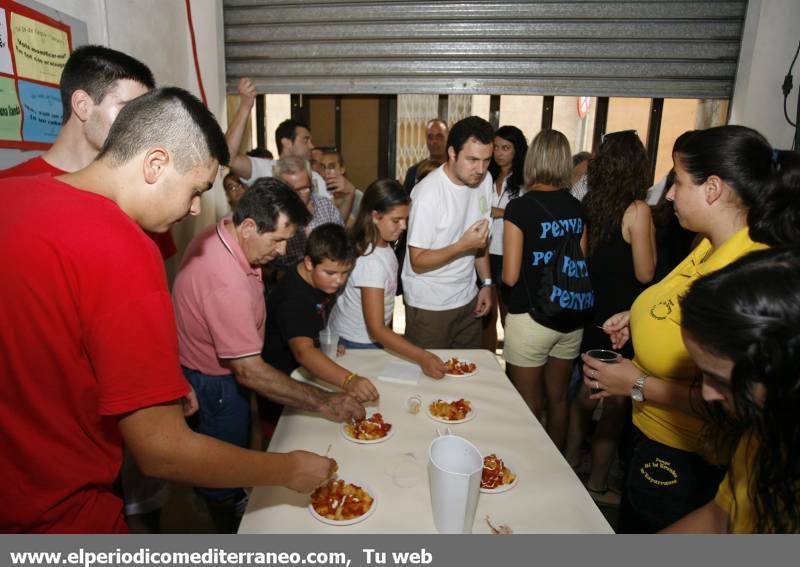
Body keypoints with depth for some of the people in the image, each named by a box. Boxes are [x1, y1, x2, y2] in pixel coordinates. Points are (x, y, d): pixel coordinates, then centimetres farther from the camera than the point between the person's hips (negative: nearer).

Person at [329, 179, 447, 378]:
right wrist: (421, 357, -39)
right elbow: (376, 330, -33)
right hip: (357, 344, -8)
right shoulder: (371, 261, -32)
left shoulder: (382, 245, -7)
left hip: (372, 339, 8)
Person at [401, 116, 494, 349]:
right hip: (429, 306, -6)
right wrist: (463, 245, -29)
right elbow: (418, 262, -19)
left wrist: (486, 283, 7)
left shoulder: (485, 180, -1)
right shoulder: (428, 192, -21)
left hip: (468, 299, 6)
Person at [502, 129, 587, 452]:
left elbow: (510, 277, -14)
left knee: (528, 406, 11)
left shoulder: (519, 208, -15)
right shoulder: (577, 208, 1)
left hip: (530, 318, -6)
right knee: (558, 397, 22)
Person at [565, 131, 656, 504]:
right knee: (615, 403, 10)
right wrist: (651, 236, 1)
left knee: (587, 390, 21)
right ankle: (597, 485, 24)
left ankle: (570, 462, 37)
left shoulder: (588, 205, 0)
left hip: (591, 310, 6)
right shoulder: (637, 210, -16)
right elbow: (645, 273, -13)